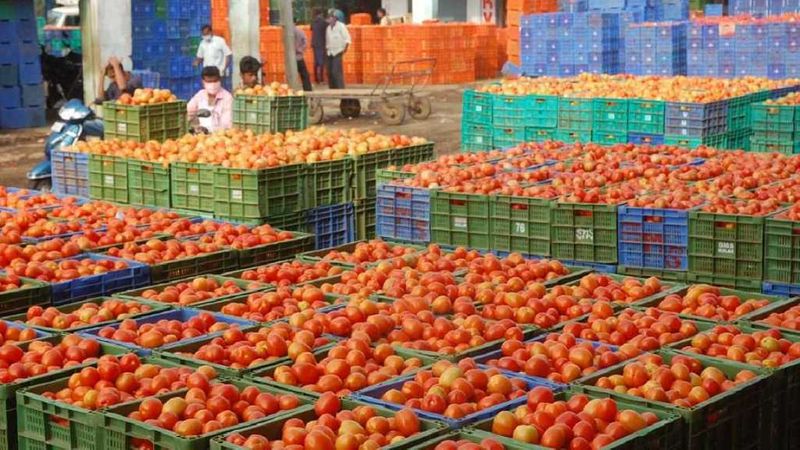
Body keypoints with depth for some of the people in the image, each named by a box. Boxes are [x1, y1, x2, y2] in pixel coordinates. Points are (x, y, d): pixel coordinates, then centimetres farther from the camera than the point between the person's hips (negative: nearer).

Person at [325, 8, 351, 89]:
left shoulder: (341, 26, -5)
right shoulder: (328, 28, 15)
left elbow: (347, 38, -7)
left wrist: (345, 49, -11)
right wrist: (326, 48, 13)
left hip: (338, 53, -7)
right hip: (330, 53, 7)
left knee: (336, 72, -15)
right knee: (330, 73, 4)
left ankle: (341, 89, -12)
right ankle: (333, 89, 11)